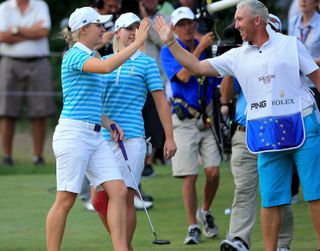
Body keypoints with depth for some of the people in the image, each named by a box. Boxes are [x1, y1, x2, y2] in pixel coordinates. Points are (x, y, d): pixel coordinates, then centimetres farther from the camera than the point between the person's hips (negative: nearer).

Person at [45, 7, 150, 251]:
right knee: (66, 199, -5)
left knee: (119, 191, -3)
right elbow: (107, 66, -28)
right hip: (73, 133, -9)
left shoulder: (89, 58, 20)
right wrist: (137, 43, -22)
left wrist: (109, 123, 11)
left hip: (95, 137, 9)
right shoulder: (75, 55, -8)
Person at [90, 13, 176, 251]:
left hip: (132, 139, -4)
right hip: (103, 139, 4)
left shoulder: (146, 63, 4)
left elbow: (161, 100, 2)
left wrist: (170, 137, -4)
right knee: (99, 199, 1)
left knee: (125, 198, -9)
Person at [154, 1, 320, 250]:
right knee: (270, 198, 2)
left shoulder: (290, 44, 2)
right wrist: (171, 42, 6)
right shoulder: (237, 56, 10)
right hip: (267, 134, 3)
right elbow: (197, 67, 12)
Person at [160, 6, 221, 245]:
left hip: (209, 116, 3)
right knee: (190, 176, -5)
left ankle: (205, 212, 21)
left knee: (213, 171, -6)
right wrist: (200, 48, -17)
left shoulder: (208, 48, 8)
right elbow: (183, 76, -17)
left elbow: (221, 81, 13)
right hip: (184, 118, -2)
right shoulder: (169, 51, 0)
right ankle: (193, 227, 5)